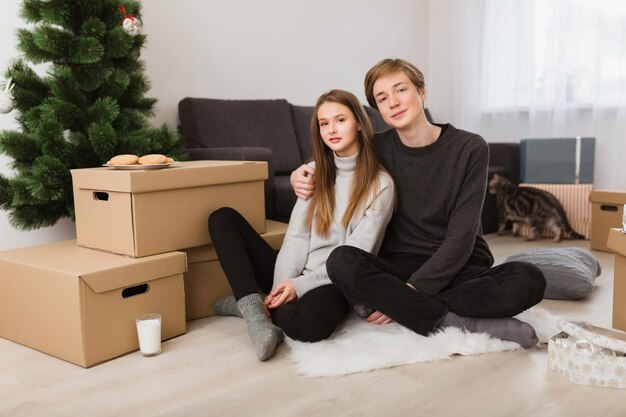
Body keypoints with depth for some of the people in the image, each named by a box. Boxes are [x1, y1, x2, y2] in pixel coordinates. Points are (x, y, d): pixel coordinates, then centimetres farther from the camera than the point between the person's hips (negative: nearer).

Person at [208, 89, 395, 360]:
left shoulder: (380, 184, -5)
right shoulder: (316, 171, 10)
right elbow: (296, 236, 1)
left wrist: (300, 286, -21)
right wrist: (281, 287, -15)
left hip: (334, 282, -5)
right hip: (294, 277, 5)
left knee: (308, 323, -40)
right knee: (223, 218, -7)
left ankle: (248, 302, -10)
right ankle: (256, 305, -23)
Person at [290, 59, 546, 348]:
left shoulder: (469, 148, -4)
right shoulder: (378, 149, 4)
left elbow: (461, 237, -10)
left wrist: (413, 290, -19)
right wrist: (302, 175, 0)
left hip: (458, 269, -2)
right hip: (399, 268, 2)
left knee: (529, 280, -30)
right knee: (341, 261, -29)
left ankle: (407, 309, -26)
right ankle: (463, 323, -28)